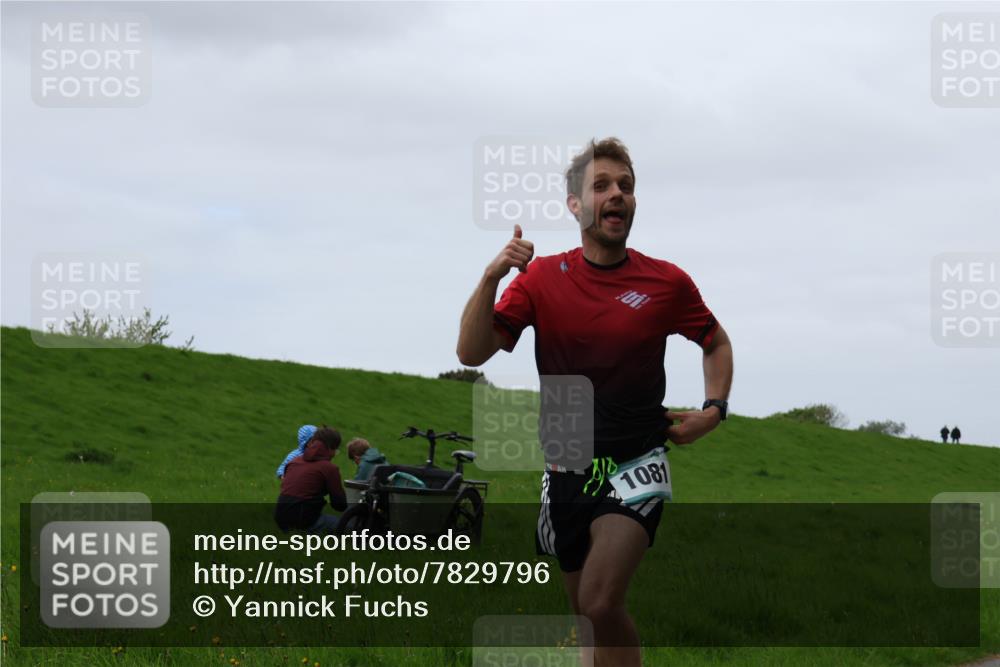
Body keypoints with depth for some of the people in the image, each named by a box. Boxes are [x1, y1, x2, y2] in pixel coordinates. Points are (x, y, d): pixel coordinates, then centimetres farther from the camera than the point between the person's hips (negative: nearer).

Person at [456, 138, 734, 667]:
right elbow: (471, 354, -10)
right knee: (588, 614, 13)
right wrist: (491, 278, -25)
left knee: (600, 604, -24)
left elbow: (716, 343, 15)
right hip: (566, 467, 3)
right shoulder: (542, 277, -2)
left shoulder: (667, 283, -4)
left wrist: (713, 411, -1)